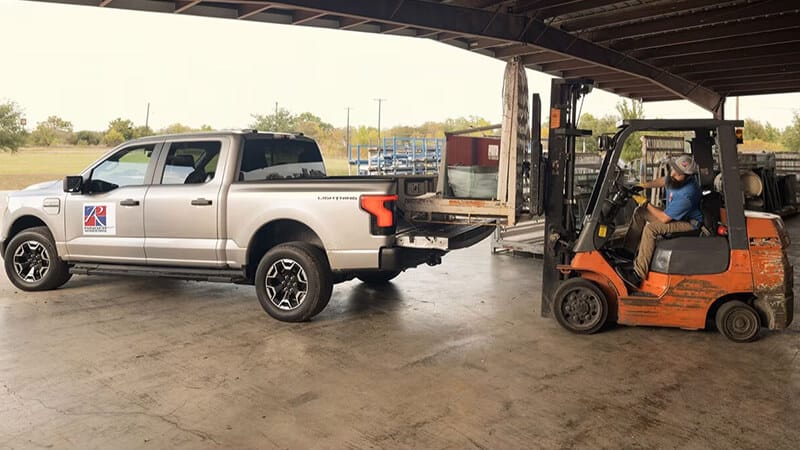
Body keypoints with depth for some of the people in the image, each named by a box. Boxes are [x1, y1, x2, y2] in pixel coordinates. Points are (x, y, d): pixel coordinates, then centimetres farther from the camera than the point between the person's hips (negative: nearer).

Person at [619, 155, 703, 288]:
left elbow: (664, 218, -28)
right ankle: (628, 252, 8)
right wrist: (643, 185, 3)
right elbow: (662, 181, 17)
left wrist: (646, 203, -18)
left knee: (651, 228, -29)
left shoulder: (686, 195, -36)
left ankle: (638, 275, -27)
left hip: (689, 223, -10)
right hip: (674, 214, 10)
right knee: (640, 212, 6)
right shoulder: (675, 178, -11)